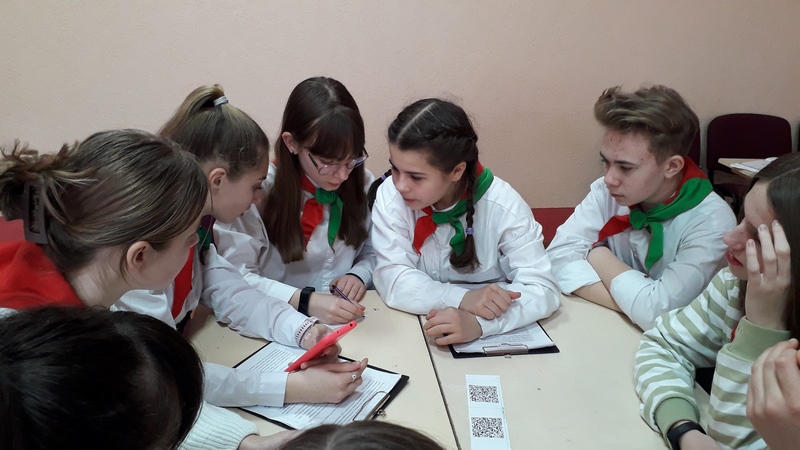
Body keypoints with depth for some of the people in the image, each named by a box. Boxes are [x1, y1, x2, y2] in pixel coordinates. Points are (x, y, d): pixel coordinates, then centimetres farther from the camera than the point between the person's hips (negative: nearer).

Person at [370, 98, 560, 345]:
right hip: (415, 333, 0)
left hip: (488, 339, 1)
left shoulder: (504, 206, -16)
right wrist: (462, 298, -30)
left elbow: (542, 289, -18)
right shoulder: (390, 196, -12)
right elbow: (392, 279, -15)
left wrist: (477, 322, -35)